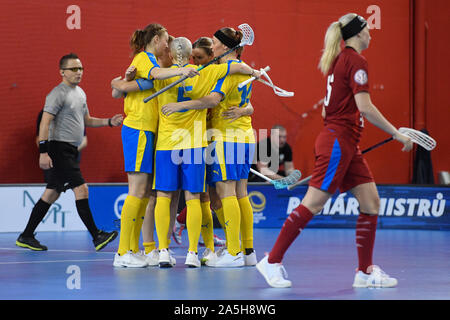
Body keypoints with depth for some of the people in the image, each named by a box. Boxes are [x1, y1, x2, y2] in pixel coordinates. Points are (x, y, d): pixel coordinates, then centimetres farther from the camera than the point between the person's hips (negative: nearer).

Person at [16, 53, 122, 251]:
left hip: (70, 151, 10)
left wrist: (109, 122, 13)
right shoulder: (58, 94, -11)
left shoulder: (80, 93, 18)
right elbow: (45, 123, -16)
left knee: (51, 194, 10)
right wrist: (43, 151, -23)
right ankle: (96, 236, -13)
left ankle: (26, 237, 15)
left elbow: (86, 120, 27)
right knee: (81, 190, -13)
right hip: (60, 148, -9)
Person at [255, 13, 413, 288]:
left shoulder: (338, 60, 15)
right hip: (338, 142, -10)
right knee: (312, 205, -8)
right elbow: (365, 108, -19)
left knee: (371, 202, 6)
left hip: (346, 146, 10)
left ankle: (366, 271, 7)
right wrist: (397, 133, -13)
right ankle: (272, 261, -3)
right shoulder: (356, 61, -12)